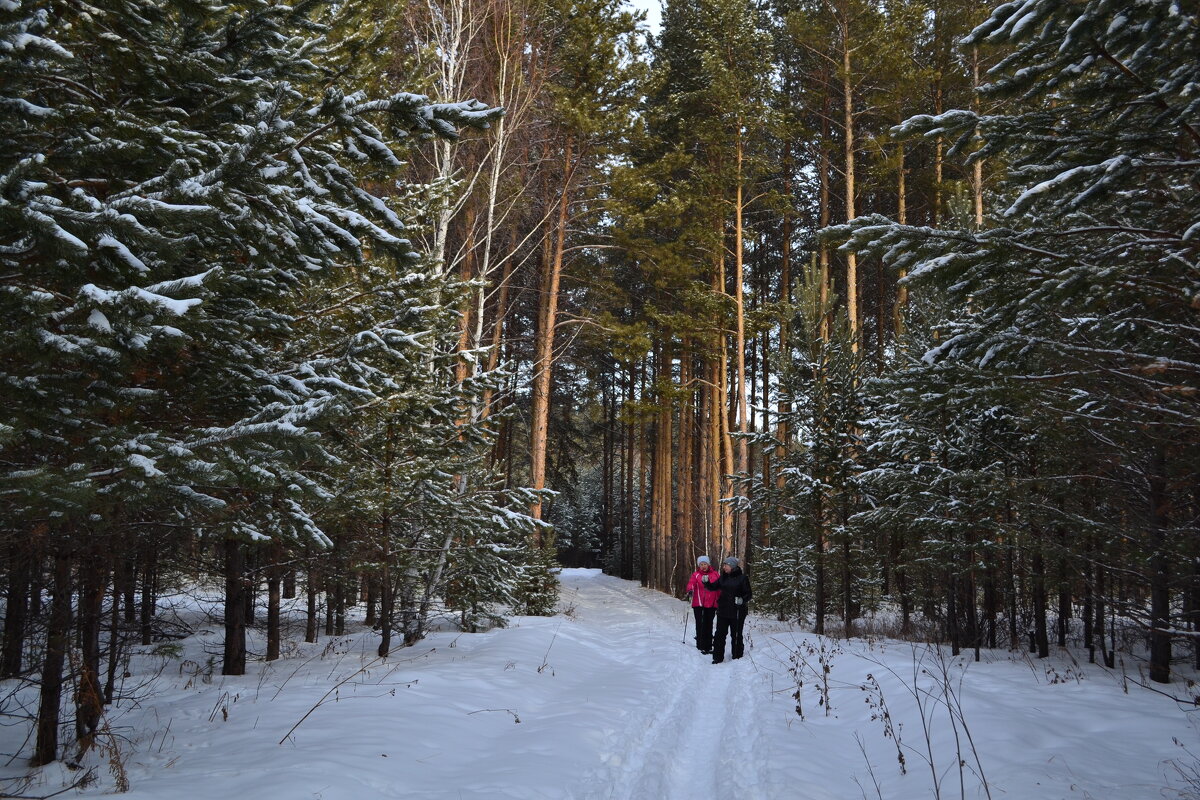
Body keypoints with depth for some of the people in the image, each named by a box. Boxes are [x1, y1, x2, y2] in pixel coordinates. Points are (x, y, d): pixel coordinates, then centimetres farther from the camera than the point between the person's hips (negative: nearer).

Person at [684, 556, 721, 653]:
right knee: (700, 625, -5)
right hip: (699, 605, -2)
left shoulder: (714, 574, 9)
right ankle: (701, 646, 0)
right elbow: (691, 583, -13)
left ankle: (708, 647, 15)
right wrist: (690, 590, -36)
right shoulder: (696, 575, 3)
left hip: (711, 605, 2)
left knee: (709, 625, 7)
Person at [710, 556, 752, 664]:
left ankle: (737, 656, 20)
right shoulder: (723, 577, 7)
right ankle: (718, 657, 7)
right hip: (723, 610, 4)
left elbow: (749, 594, -4)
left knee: (736, 635, 6)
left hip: (737, 611, -4)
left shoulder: (742, 578, -7)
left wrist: (742, 600, -21)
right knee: (720, 634, 2)